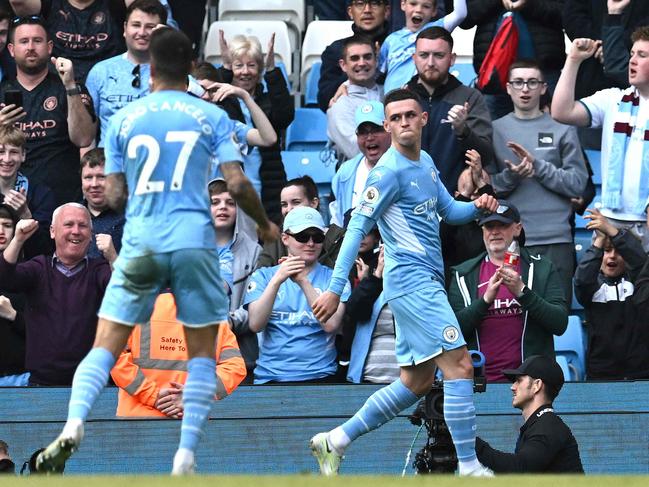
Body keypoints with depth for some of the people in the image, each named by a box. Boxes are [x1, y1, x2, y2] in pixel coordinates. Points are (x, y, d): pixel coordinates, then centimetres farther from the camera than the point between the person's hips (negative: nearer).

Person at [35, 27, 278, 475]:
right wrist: (265, 224, 13)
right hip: (195, 243, -1)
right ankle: (186, 457, 1)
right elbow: (237, 184, -3)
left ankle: (73, 425, -22)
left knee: (105, 346, 2)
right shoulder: (212, 116, 3)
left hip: (140, 244, 1)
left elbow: (114, 196, 9)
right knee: (203, 352, 10)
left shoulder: (124, 118, 8)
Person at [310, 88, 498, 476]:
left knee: (417, 381, 12)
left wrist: (478, 206, 2)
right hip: (412, 280, -10)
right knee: (460, 365, -14)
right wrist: (335, 289, -18)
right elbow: (358, 227, -14)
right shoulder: (390, 171, -12)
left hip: (427, 281, 10)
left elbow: (449, 211, 25)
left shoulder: (426, 163, 14)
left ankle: (336, 440, 17)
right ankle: (469, 466, -13)